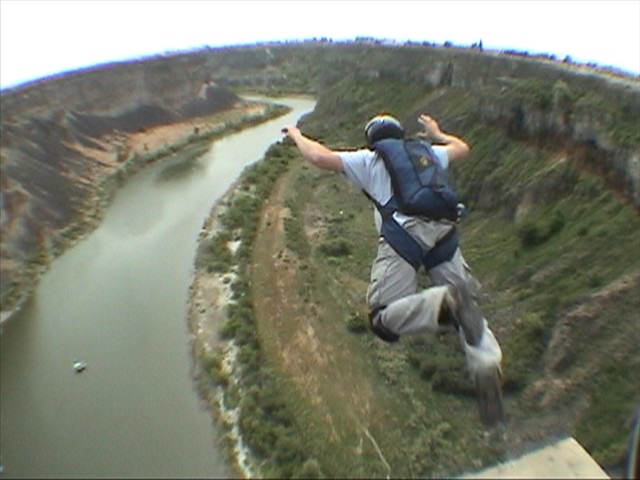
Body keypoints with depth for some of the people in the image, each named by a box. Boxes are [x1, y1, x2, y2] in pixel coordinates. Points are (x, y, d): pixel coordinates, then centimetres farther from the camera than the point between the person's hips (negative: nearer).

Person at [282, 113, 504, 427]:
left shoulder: (368, 160, 20)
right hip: (442, 232, 5)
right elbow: (462, 149, 50)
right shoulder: (425, 153, 31)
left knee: (384, 319, -9)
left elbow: (320, 157, 12)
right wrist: (437, 135, 68)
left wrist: (297, 136, 33)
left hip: (403, 235, -4)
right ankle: (486, 363, -12)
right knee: (469, 306, 12)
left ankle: (444, 302, -32)